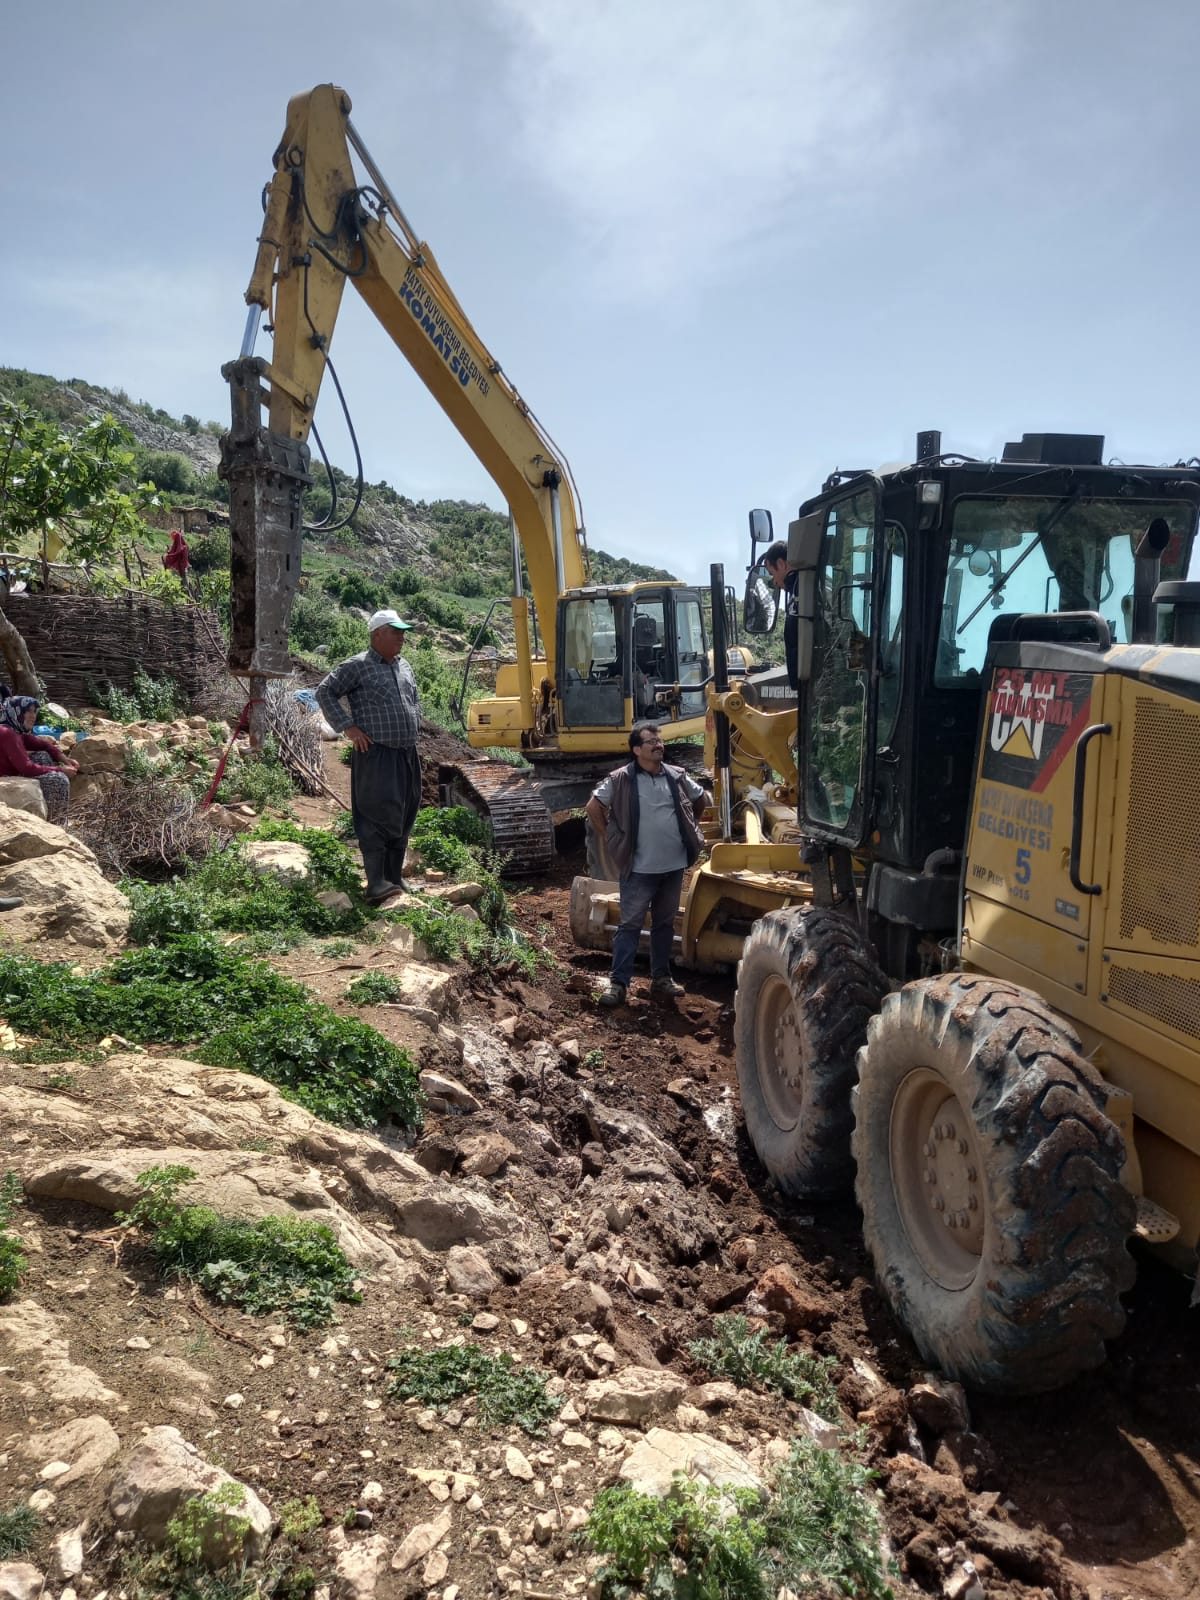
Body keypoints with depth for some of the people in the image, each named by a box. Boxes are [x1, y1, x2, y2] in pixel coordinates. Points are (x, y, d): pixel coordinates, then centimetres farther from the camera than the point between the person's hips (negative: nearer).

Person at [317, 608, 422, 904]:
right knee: (378, 815, -12)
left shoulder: (404, 667, 17)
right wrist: (348, 727, -11)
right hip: (376, 754, -7)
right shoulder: (357, 666, -5)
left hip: (407, 754, 8)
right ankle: (376, 882, -11)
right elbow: (324, 692, -6)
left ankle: (395, 877, 21)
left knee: (403, 817, 11)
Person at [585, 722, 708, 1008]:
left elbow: (701, 798, 21)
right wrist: (611, 838, -4)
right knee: (630, 925, -2)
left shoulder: (677, 776, 4)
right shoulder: (620, 780, -8)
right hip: (640, 868, -4)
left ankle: (661, 977, 26)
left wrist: (691, 830, 16)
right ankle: (618, 983, 2)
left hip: (674, 866, 4)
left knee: (664, 923, 14)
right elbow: (593, 807, -3)